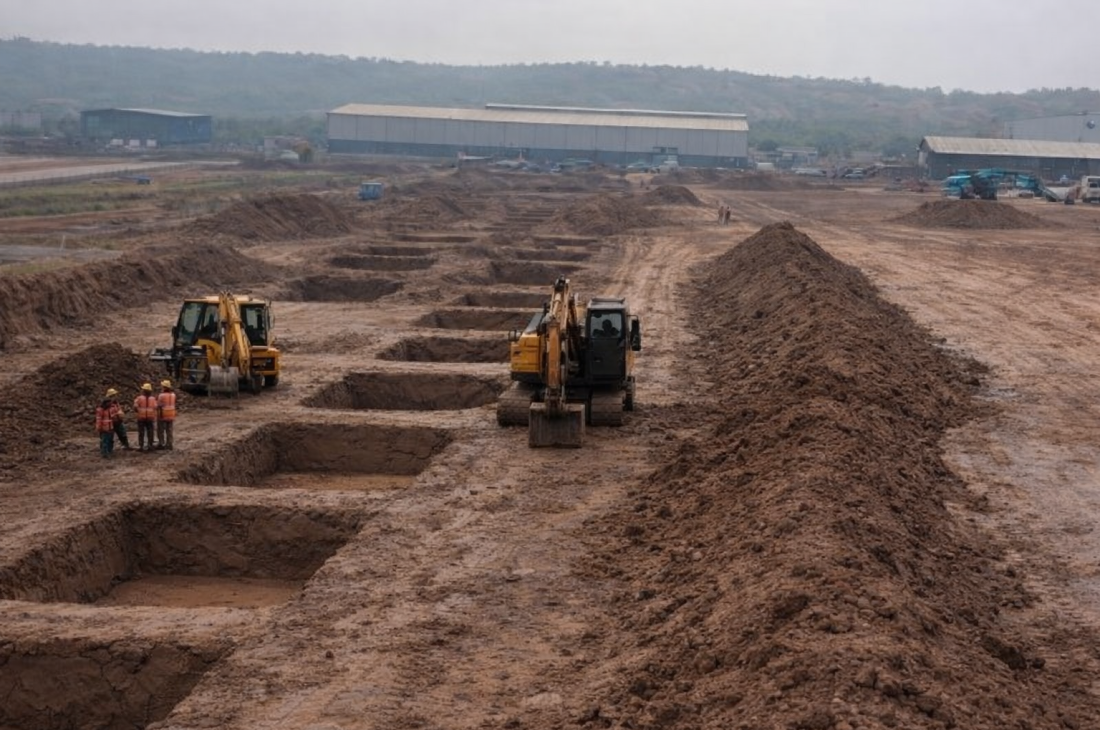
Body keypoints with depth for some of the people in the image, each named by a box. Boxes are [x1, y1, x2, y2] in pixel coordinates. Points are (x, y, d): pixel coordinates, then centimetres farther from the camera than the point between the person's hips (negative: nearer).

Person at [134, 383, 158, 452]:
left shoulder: (139, 397, -9)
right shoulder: (153, 398, -1)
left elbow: (135, 407, -10)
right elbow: (155, 408, -4)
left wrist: (137, 411, 12)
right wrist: (155, 418, 6)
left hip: (141, 417, -2)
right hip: (150, 418, 2)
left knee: (141, 433, 3)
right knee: (150, 432, 7)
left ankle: (141, 446, 2)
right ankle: (150, 446, 7)